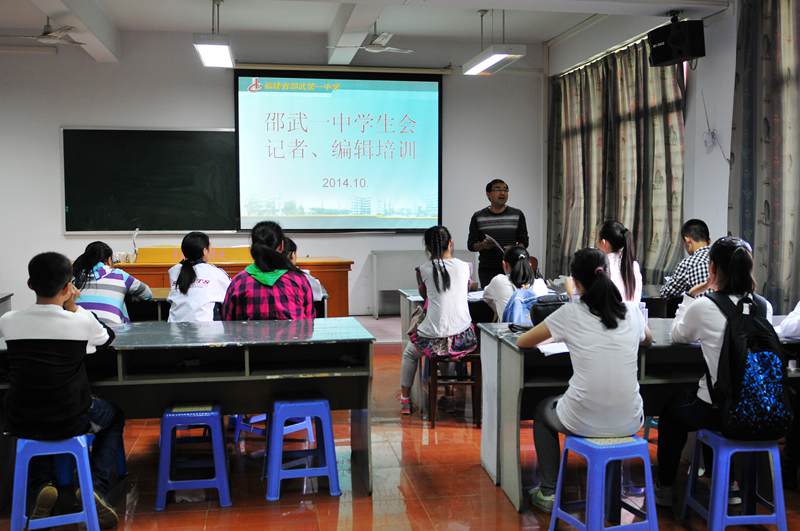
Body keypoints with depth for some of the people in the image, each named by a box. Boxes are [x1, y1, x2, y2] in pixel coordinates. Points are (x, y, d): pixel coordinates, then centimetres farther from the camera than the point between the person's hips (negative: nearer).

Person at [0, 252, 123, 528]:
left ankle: (39, 488, 15)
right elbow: (108, 337, 10)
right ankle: (97, 487, 8)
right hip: (70, 422, -2)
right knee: (114, 416, 30)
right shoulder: (81, 322, -13)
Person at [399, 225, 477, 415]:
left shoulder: (424, 269, -3)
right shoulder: (464, 267, 1)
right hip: (463, 338, 2)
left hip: (433, 339, -1)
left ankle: (405, 400, 34)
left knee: (410, 353, 31)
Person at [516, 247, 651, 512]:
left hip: (585, 422, -3)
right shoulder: (631, 311, 2)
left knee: (542, 411, 30)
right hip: (628, 422, 3)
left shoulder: (570, 313, -8)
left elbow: (522, 342, 5)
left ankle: (549, 492, 29)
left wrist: (557, 337, 23)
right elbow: (647, 339, 26)